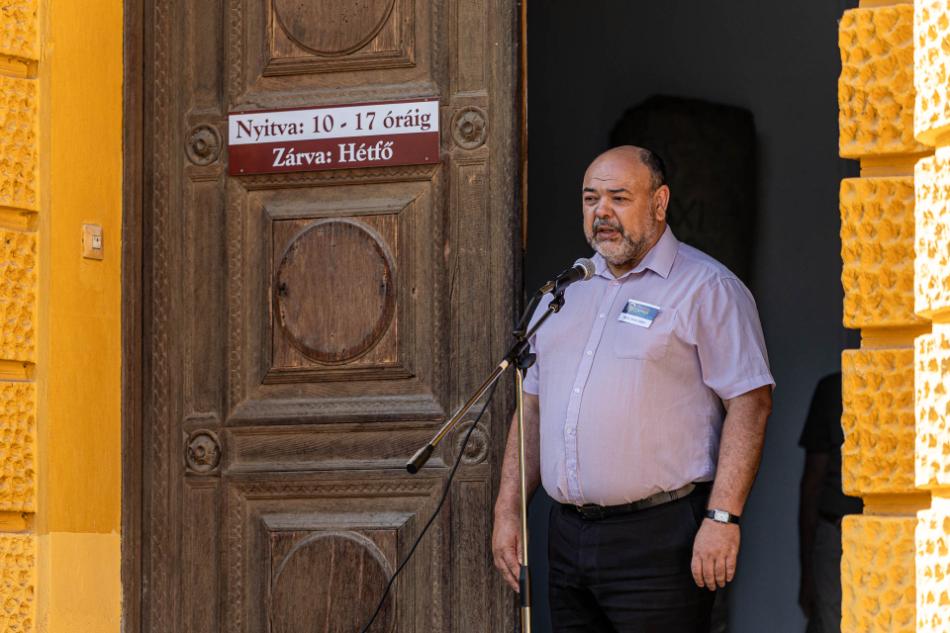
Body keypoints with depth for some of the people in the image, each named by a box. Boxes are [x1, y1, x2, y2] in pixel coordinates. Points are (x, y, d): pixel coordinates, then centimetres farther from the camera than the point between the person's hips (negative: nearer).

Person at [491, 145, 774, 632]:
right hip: (567, 536, 6)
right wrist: (507, 511, 12)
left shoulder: (707, 289, -3)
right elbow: (532, 405, 21)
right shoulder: (566, 290, 18)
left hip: (659, 538, -6)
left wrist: (722, 518, -17)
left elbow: (750, 403, -9)